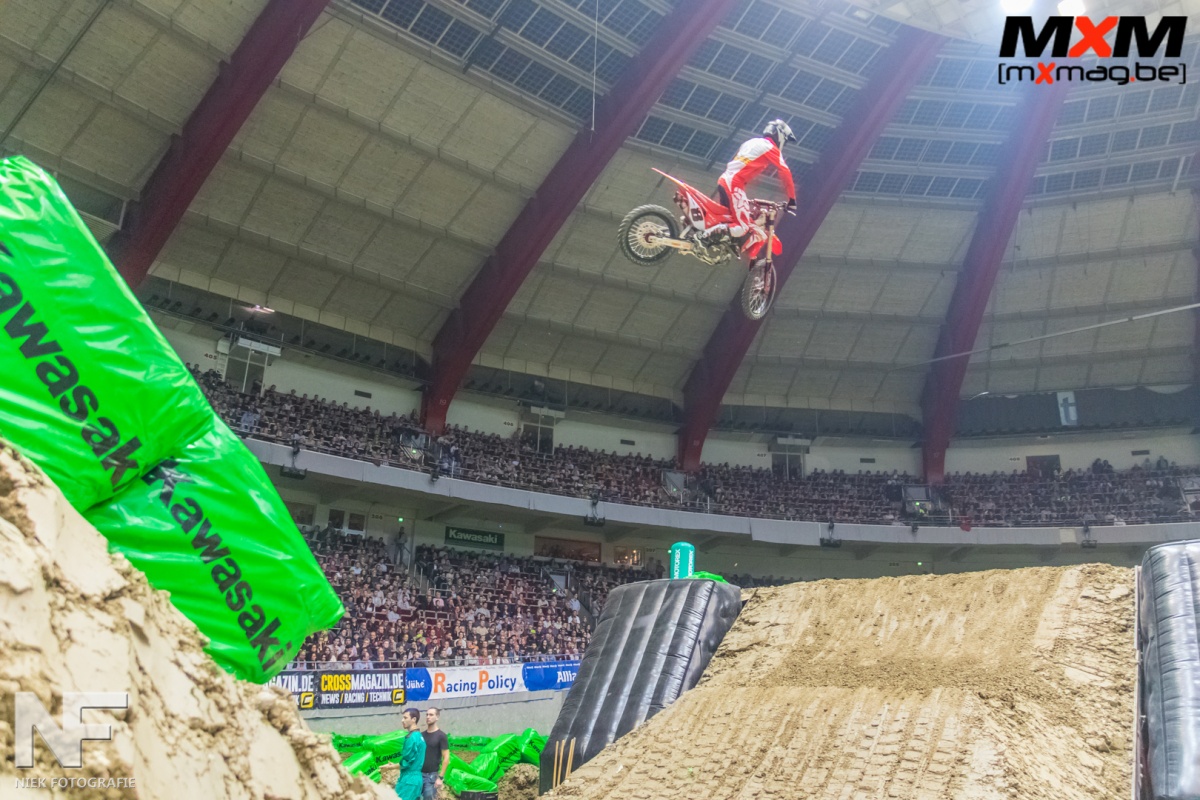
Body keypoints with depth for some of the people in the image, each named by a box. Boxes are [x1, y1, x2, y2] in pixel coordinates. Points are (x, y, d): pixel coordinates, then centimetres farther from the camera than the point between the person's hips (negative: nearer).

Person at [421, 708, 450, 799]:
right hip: (418, 773, 5)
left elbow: (446, 758, -8)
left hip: (431, 775, -5)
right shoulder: (421, 735, 10)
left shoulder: (441, 735, -6)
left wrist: (441, 777, -13)